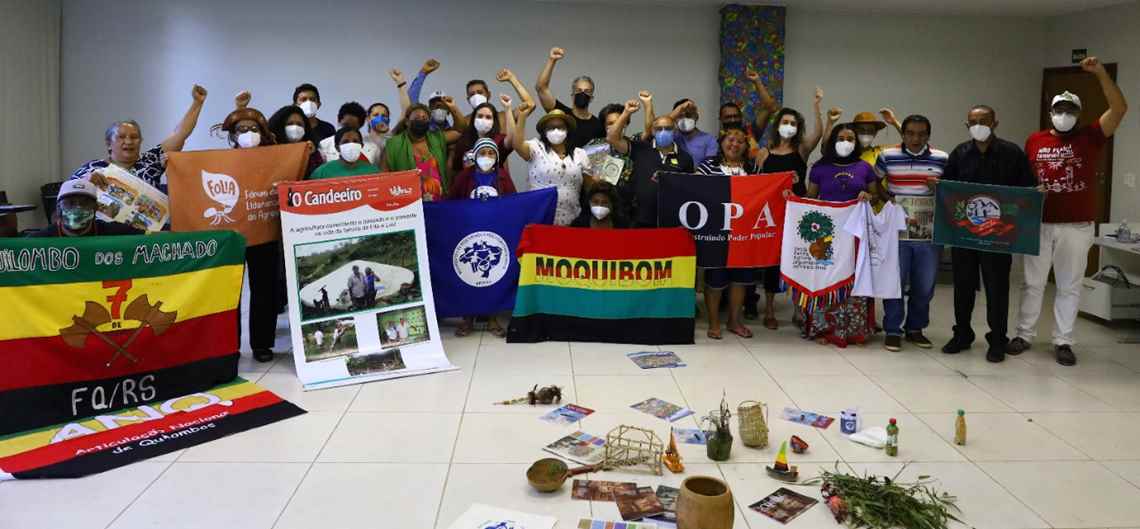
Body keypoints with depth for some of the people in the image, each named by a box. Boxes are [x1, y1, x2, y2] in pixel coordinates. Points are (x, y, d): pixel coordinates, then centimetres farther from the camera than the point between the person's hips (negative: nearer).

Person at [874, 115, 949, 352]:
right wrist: (888, 198, -3)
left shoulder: (942, 159, 3)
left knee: (924, 286, 9)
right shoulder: (887, 156, 1)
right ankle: (893, 330, 13)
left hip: (929, 233, 2)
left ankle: (915, 328, 26)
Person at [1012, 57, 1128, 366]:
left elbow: (1119, 109, -11)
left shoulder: (1090, 137, 1)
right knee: (1033, 283, 10)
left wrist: (1100, 72, -17)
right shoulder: (1034, 141, 6)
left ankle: (1062, 342, 14)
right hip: (1039, 224, 1)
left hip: (1078, 227, -1)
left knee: (1069, 287, 6)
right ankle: (1024, 335, 20)